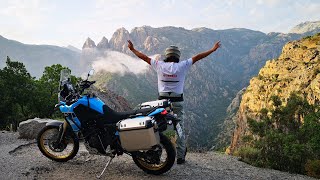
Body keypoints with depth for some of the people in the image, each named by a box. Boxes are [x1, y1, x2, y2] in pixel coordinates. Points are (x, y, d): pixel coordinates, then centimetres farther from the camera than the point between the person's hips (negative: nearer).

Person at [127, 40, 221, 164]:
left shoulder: (160, 65, 1)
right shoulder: (182, 66, -2)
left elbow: (145, 57, 10)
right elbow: (197, 57, 4)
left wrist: (132, 49, 23)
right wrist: (213, 49, 12)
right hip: (178, 101, -1)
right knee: (179, 129, 7)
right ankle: (180, 157, 11)